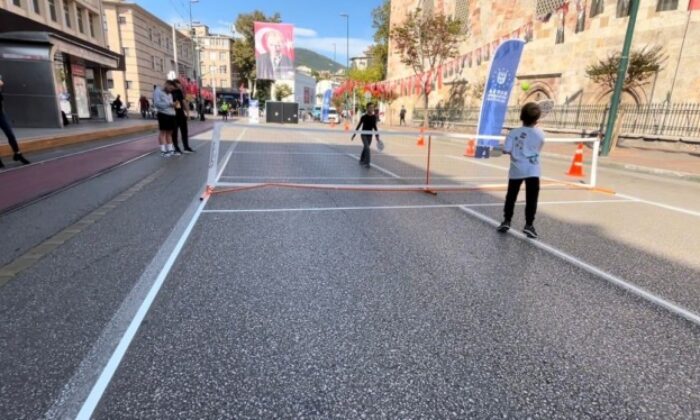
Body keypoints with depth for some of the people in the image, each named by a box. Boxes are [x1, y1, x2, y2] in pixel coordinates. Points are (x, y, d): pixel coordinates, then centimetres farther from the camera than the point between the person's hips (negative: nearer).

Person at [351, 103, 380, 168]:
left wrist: (377, 136, 7)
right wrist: (354, 135, -1)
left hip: (370, 135, 5)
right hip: (363, 134, -5)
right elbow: (359, 125, -4)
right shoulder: (364, 116, -12)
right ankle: (367, 163, -15)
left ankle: (362, 161, 32)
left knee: (365, 148, 15)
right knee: (367, 148, -17)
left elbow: (374, 126, 10)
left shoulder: (374, 117, 0)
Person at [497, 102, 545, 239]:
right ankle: (529, 224, 1)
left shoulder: (514, 133, -3)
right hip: (532, 170, -1)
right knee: (531, 198, 3)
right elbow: (538, 150, 9)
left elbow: (506, 150, -8)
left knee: (511, 196, 12)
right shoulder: (540, 134, 0)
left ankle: (506, 221, 18)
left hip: (516, 169, 1)